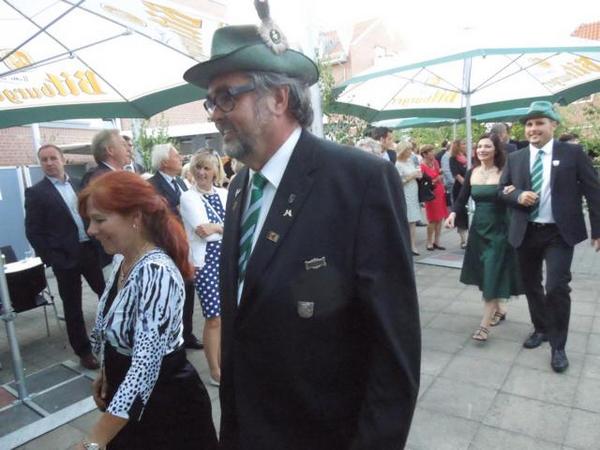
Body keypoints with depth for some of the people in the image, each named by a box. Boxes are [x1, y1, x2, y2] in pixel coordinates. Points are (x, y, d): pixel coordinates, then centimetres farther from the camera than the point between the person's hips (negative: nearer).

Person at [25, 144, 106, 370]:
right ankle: (83, 351, 21)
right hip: (65, 257, -4)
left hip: (90, 249, 4)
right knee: (72, 306, 8)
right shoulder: (35, 192, -4)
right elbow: (33, 231, -6)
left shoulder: (79, 184, 9)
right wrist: (51, 258, -12)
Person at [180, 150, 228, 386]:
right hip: (205, 261, -4)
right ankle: (215, 370, 18)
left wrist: (216, 228, -12)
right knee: (214, 318, 0)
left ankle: (222, 362, 30)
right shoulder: (188, 197, -2)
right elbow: (202, 231, -14)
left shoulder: (225, 194, 10)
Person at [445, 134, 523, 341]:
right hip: (478, 227, 5)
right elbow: (462, 198, 6)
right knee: (484, 273, 12)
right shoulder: (471, 173, 3)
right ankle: (500, 309, 34)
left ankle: (484, 324, 0)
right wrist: (453, 213, -13)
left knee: (493, 274, -4)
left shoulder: (504, 173, -9)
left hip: (499, 229, -5)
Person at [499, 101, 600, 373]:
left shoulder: (573, 153, -3)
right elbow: (502, 189, 10)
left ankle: (558, 347, 10)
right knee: (531, 286, 15)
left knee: (556, 288, -10)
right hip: (526, 233, 4)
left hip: (559, 233, -4)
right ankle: (541, 329, 39)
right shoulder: (515, 158, 5)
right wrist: (518, 195, -14)